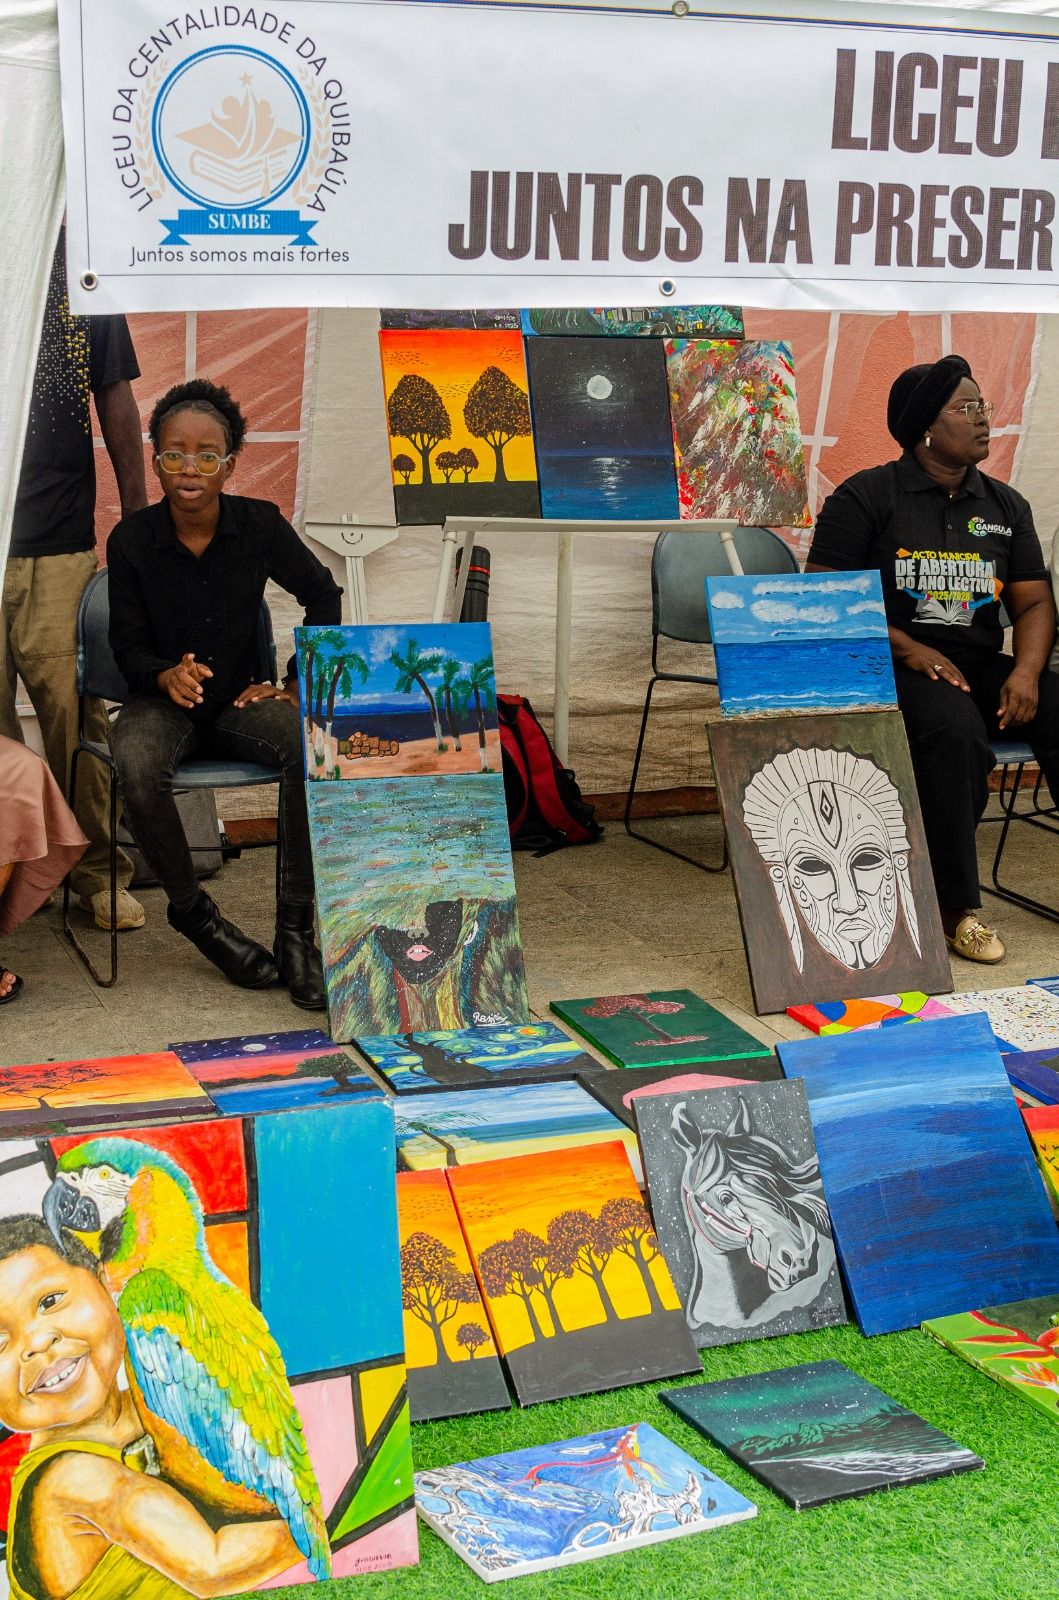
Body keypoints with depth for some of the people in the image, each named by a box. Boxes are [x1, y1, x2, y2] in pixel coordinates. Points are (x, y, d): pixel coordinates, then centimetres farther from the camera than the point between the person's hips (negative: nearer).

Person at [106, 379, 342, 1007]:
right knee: (137, 763, -37)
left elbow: (323, 596, 8)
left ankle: (296, 931, -24)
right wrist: (167, 675, -25)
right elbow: (128, 646, -2)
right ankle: (193, 912, -13)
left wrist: (297, 686, 1)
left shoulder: (260, 524, -5)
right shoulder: (132, 541, -7)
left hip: (241, 697, 1)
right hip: (164, 700, -1)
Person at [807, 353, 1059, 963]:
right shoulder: (866, 497, 1)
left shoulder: (1006, 505, 17)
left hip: (983, 665, 5)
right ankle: (957, 908, -26)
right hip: (894, 666, -5)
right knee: (957, 732, -37)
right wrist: (910, 649, -17)